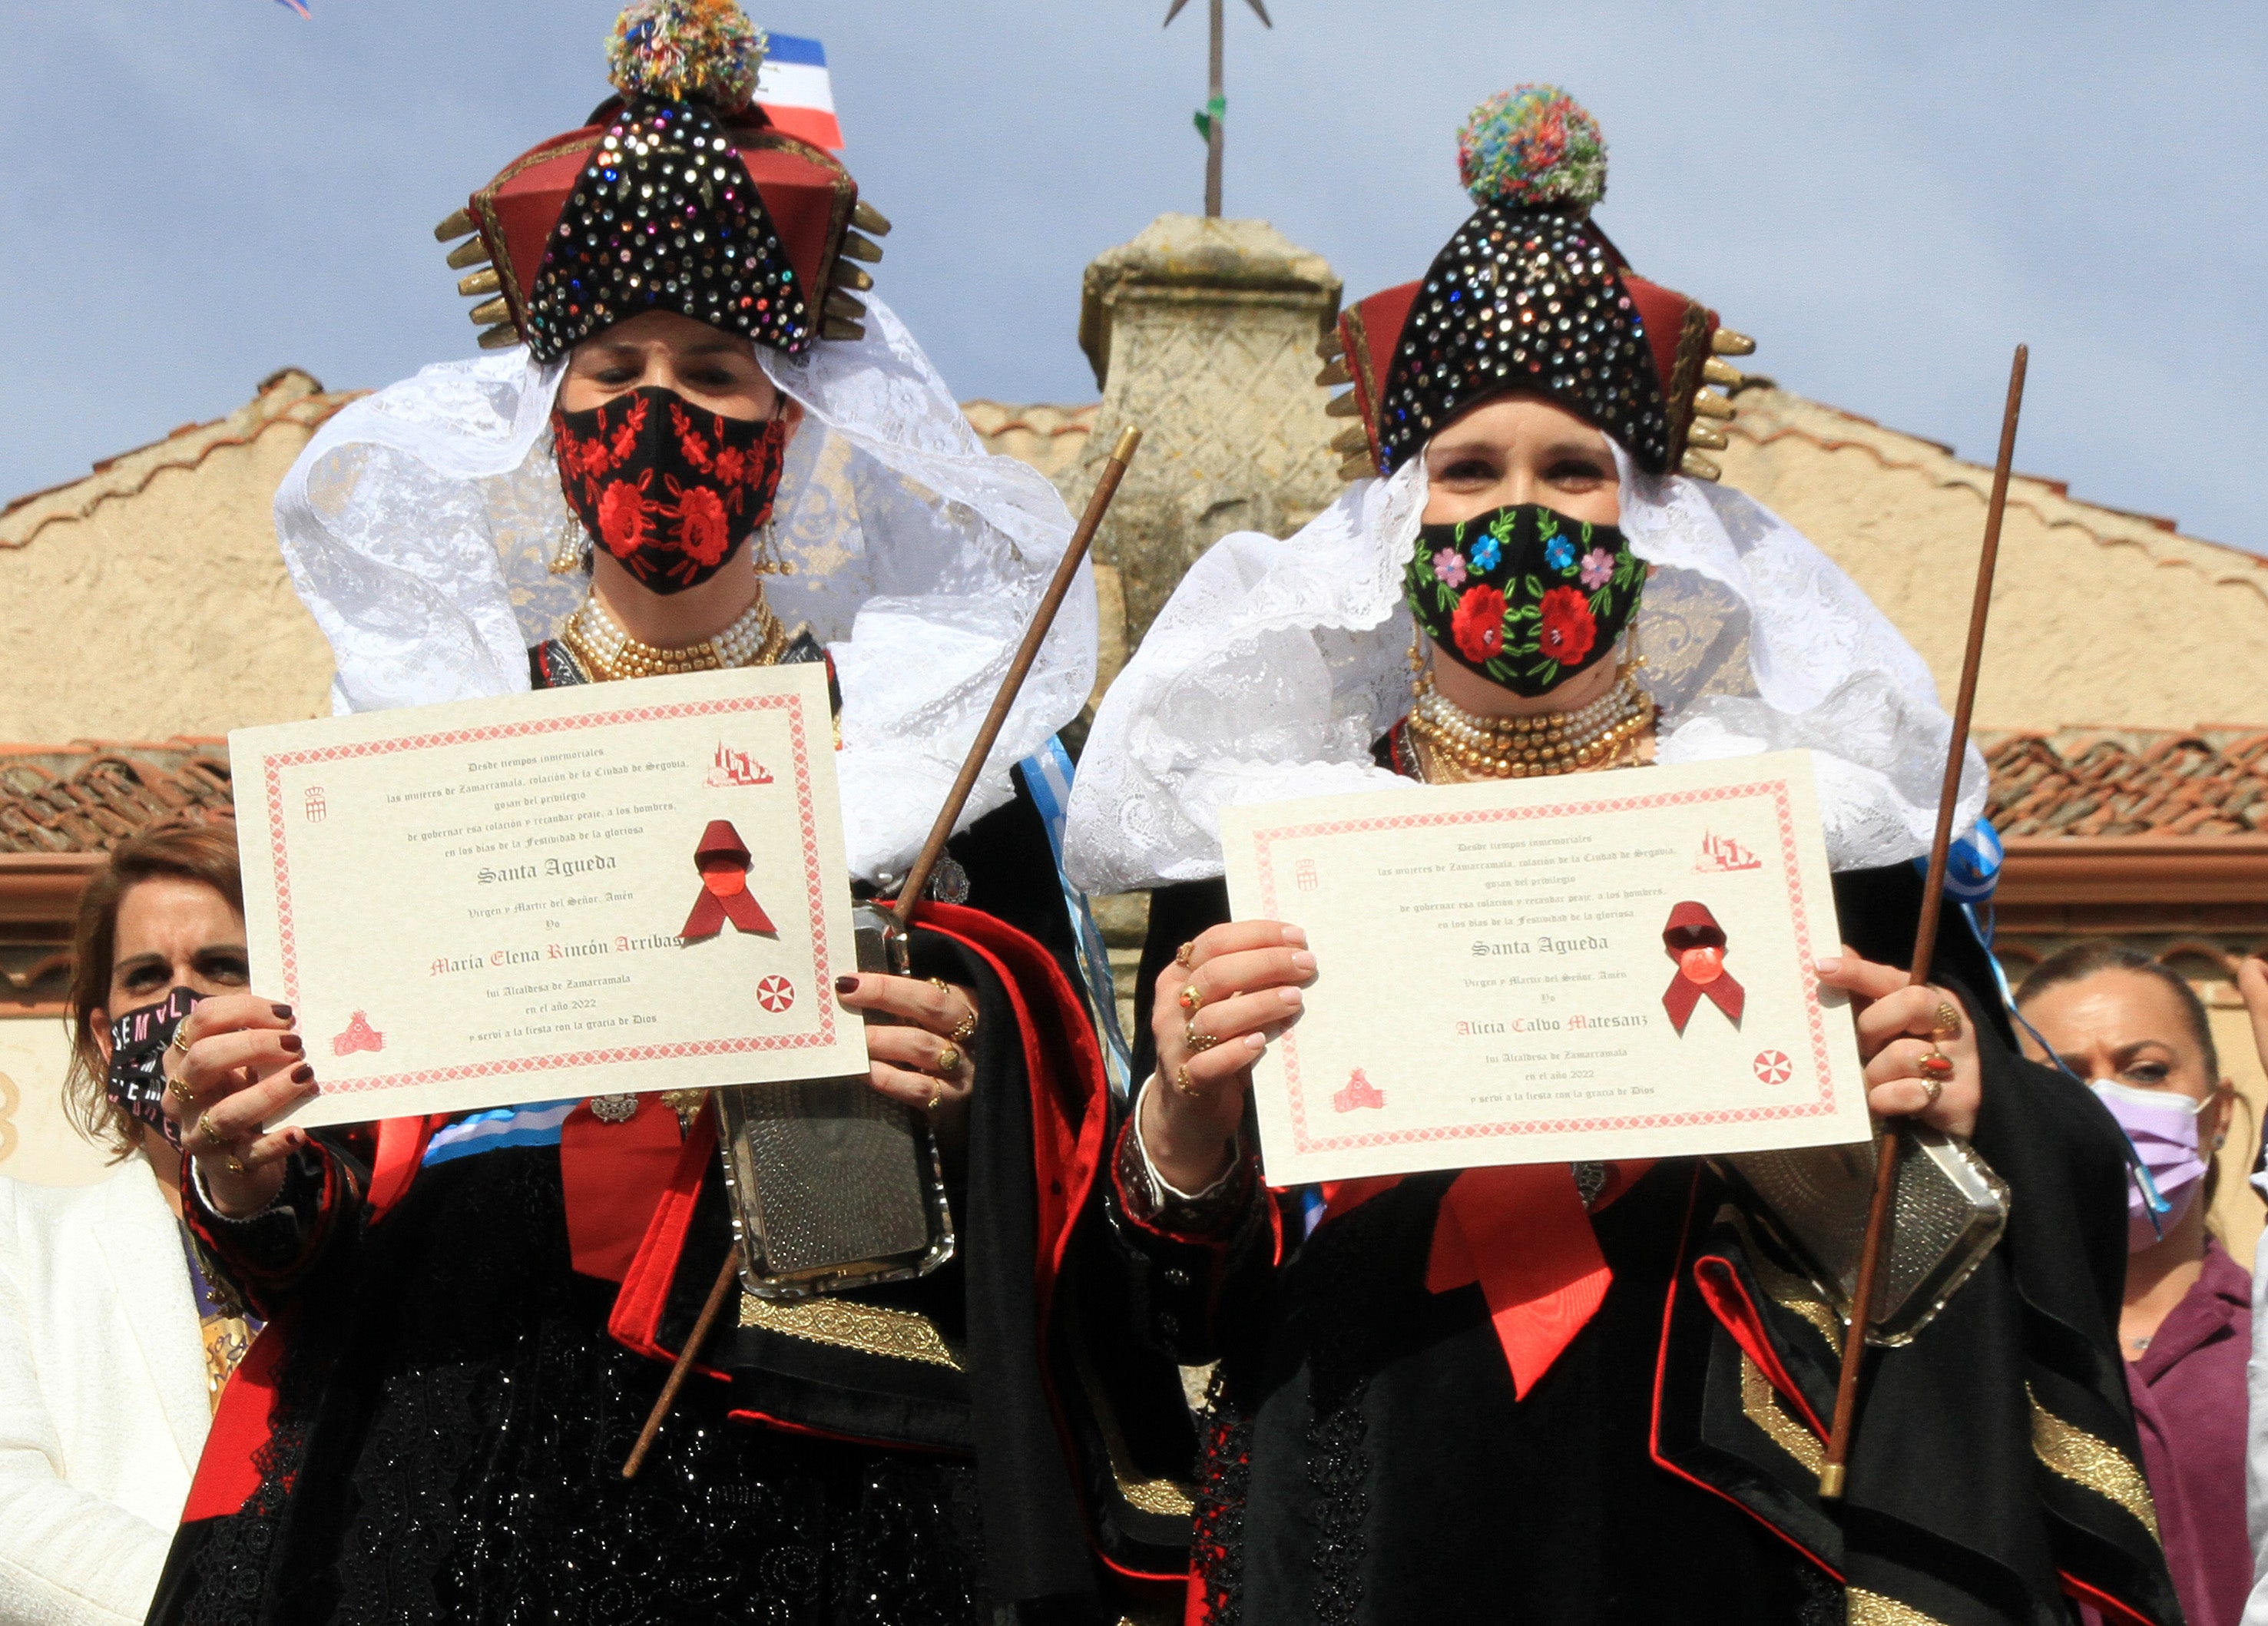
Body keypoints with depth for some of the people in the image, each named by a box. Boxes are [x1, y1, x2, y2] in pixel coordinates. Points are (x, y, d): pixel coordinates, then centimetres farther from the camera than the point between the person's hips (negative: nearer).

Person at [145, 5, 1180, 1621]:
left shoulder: (934, 732, 6)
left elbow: (1064, 1181, 6)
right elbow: (323, 1219, 12)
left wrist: (968, 1091, -14)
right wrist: (248, 1176, -9)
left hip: (820, 1484, -1)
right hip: (452, 1469, 2)